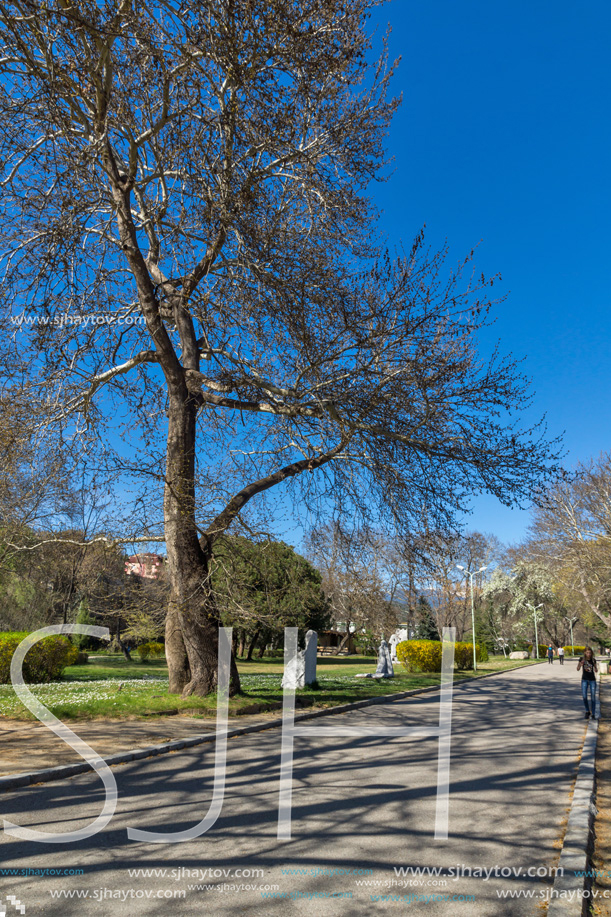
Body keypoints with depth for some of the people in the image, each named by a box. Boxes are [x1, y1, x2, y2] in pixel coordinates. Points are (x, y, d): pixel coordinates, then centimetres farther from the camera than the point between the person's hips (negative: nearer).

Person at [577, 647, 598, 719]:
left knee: (593, 697, -1)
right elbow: (578, 669, -8)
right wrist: (581, 663, -27)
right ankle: (587, 711, 16)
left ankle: (593, 714, 9)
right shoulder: (582, 659, -5)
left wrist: (595, 666, -20)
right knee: (584, 696, -6)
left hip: (592, 680, 0)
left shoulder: (593, 660, -3)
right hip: (584, 680, 0)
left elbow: (596, 671, 2)